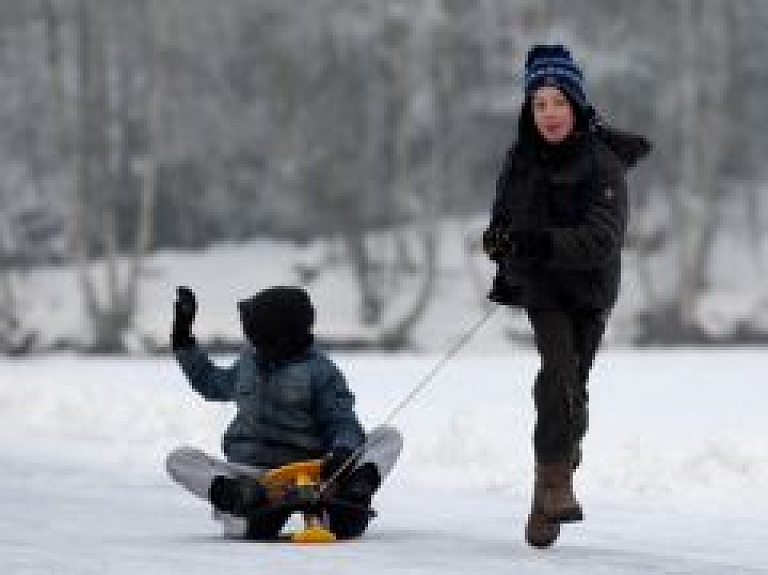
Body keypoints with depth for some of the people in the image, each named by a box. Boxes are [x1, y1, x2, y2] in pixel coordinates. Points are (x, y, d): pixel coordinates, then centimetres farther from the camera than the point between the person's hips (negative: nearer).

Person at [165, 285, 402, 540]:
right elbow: (213, 385, 32)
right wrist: (183, 340, 31)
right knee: (178, 460, -21)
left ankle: (352, 498, -50)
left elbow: (344, 426, -5)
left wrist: (342, 452, -27)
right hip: (251, 474, 3)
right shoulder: (250, 360, 13)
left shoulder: (319, 370, -2)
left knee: (390, 436, -20)